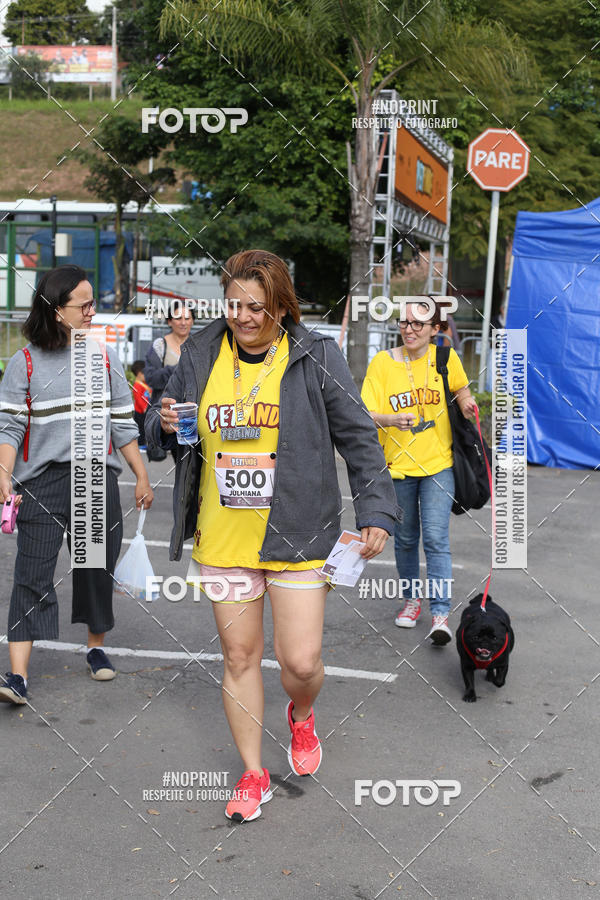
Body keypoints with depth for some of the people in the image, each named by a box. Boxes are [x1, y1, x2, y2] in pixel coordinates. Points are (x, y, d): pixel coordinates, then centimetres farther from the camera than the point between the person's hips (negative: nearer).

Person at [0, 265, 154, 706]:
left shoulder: (105, 358, 9)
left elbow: (123, 423, 13)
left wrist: (141, 476, 13)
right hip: (42, 483, -3)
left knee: (98, 570, 11)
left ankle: (97, 648, 32)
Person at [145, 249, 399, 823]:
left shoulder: (315, 358, -5)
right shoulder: (201, 355, 3)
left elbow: (359, 440, -1)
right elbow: (157, 428, 14)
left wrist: (376, 512, -6)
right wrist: (164, 424, -9)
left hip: (296, 537, -2)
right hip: (222, 539, 3)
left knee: (301, 661, -3)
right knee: (239, 655, 10)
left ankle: (301, 716, 35)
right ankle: (253, 774, 28)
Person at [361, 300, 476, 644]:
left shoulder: (446, 358, -2)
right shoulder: (383, 362, -6)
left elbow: (461, 388, 19)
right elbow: (367, 415, -13)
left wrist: (466, 403, -4)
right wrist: (392, 419, -34)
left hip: (438, 464, -1)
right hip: (397, 464, 1)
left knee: (436, 539, -9)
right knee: (405, 539, 14)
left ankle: (441, 613, -5)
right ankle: (412, 599, 33)